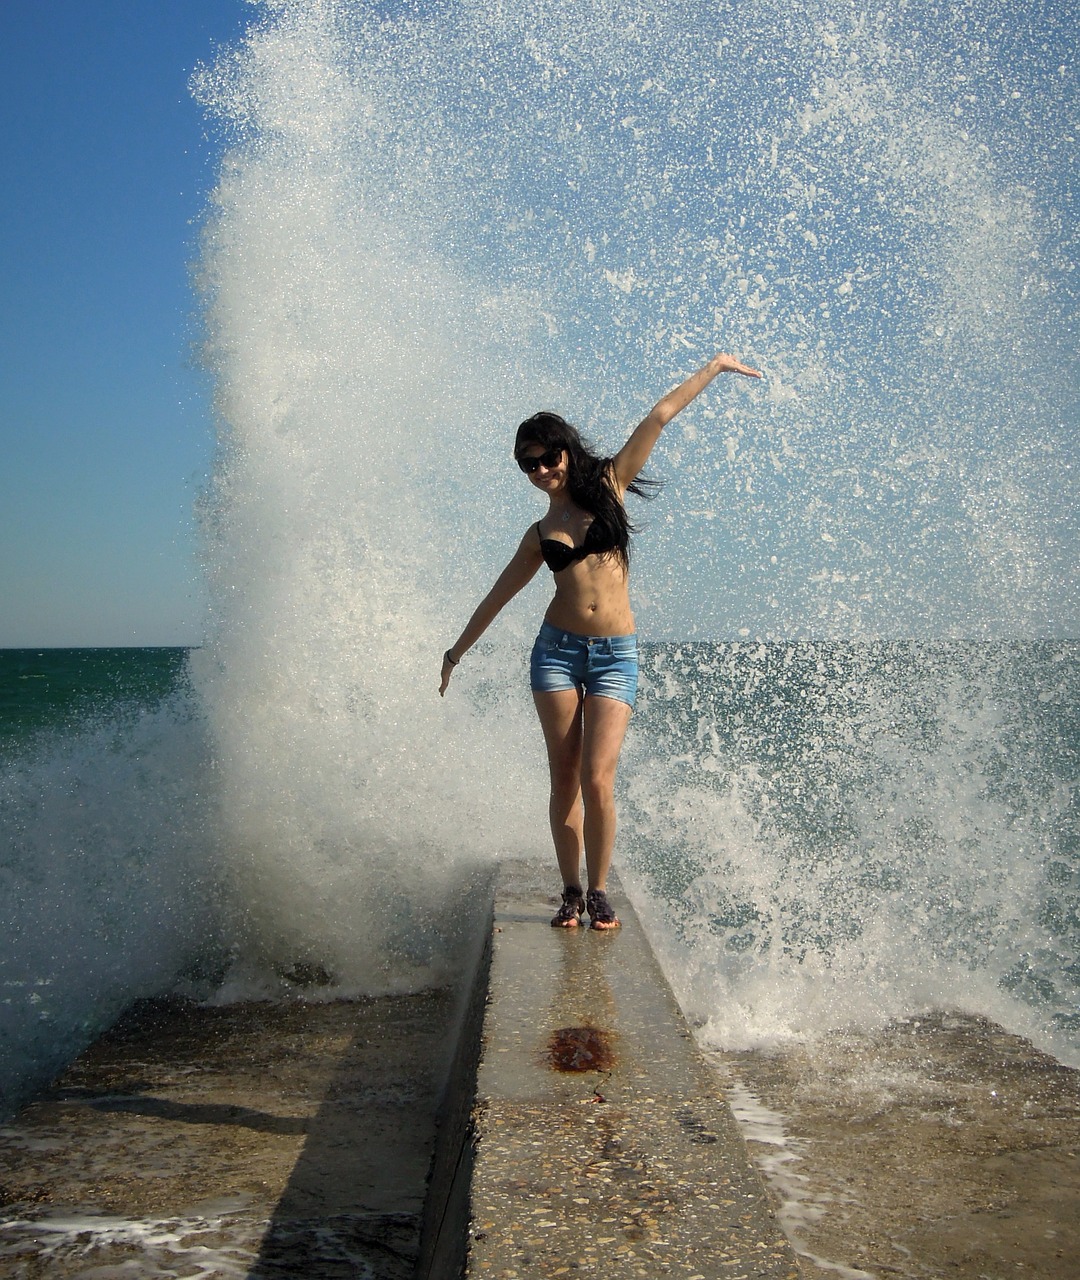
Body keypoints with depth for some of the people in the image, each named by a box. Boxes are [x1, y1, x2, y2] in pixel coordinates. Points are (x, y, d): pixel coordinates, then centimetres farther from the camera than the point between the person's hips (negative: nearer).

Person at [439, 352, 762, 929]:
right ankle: (571, 892, 13)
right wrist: (457, 650, 25)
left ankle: (599, 892, 4)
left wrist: (713, 367, 10)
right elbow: (498, 593, 20)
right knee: (565, 780, 1)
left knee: (597, 780, -11)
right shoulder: (539, 533, 12)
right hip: (557, 650, 2)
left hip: (616, 654, -2)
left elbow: (658, 418, 7)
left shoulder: (609, 485, 7)